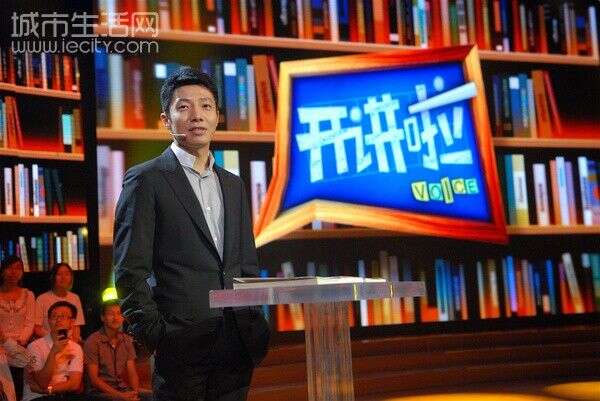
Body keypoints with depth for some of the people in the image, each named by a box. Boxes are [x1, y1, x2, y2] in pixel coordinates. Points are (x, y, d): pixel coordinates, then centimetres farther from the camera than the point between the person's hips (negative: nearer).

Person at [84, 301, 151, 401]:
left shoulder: (127, 340, 10)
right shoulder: (93, 341, -6)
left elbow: (132, 373, 6)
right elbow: (93, 379, -10)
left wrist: (135, 392, -15)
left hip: (123, 389, 5)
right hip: (100, 392, -5)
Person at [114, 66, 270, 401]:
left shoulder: (234, 185, 16)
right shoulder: (146, 180, -2)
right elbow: (130, 271, -6)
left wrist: (255, 329, 9)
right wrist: (154, 335, -11)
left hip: (238, 345, 6)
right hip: (182, 344, -5)